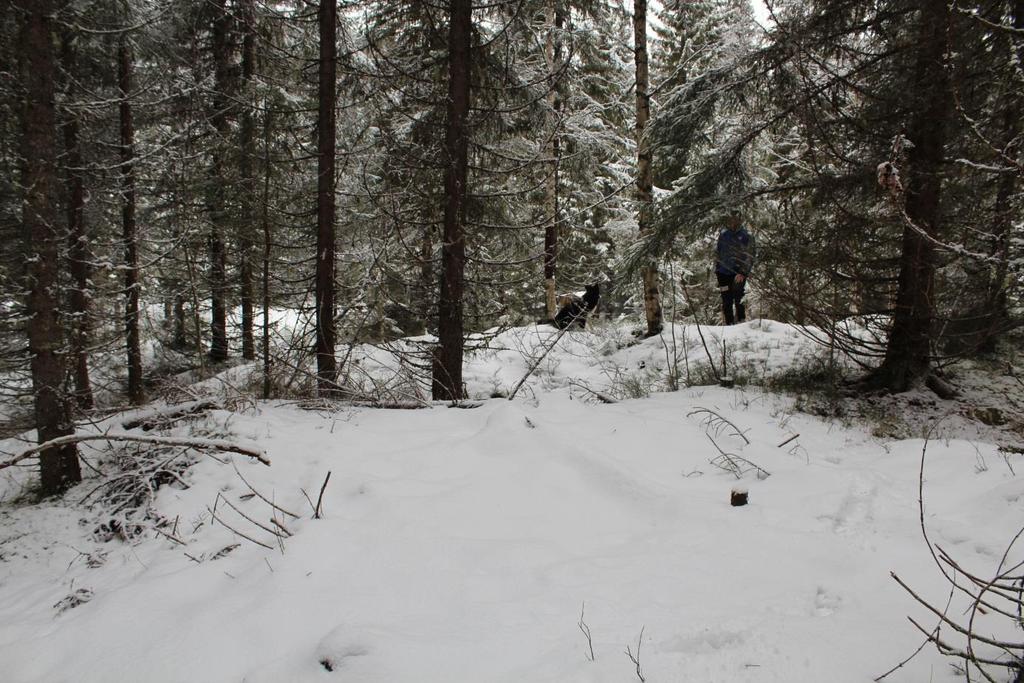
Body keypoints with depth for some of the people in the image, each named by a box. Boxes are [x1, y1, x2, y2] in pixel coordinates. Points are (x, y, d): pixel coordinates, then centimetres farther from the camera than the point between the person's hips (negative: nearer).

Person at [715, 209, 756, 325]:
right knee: (726, 301, 5)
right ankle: (729, 323, 12)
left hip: (739, 274, -4)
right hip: (723, 273, 4)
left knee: (738, 299, -10)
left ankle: (741, 320, 3)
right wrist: (716, 269, 14)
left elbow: (749, 257, -6)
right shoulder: (723, 234, 10)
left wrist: (743, 273, -16)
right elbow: (717, 252, 20)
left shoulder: (747, 236, -2)